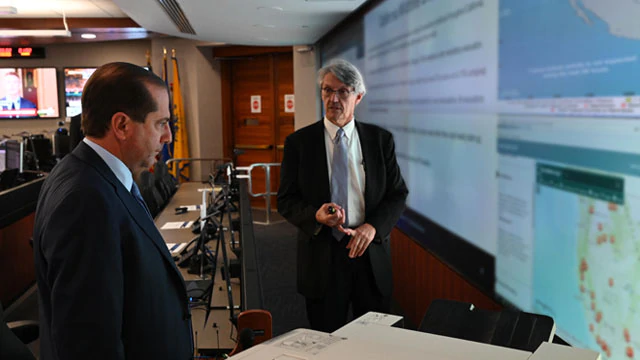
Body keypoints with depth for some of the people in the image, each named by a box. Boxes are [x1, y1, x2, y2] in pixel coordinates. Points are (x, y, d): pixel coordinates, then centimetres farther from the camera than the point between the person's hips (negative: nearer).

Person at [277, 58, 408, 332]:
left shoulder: (380, 140, 3)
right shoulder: (298, 142, 0)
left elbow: (398, 194, 4)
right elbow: (286, 200, 0)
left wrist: (372, 226, -13)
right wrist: (315, 215, -20)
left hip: (370, 251, 1)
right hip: (321, 256, -1)